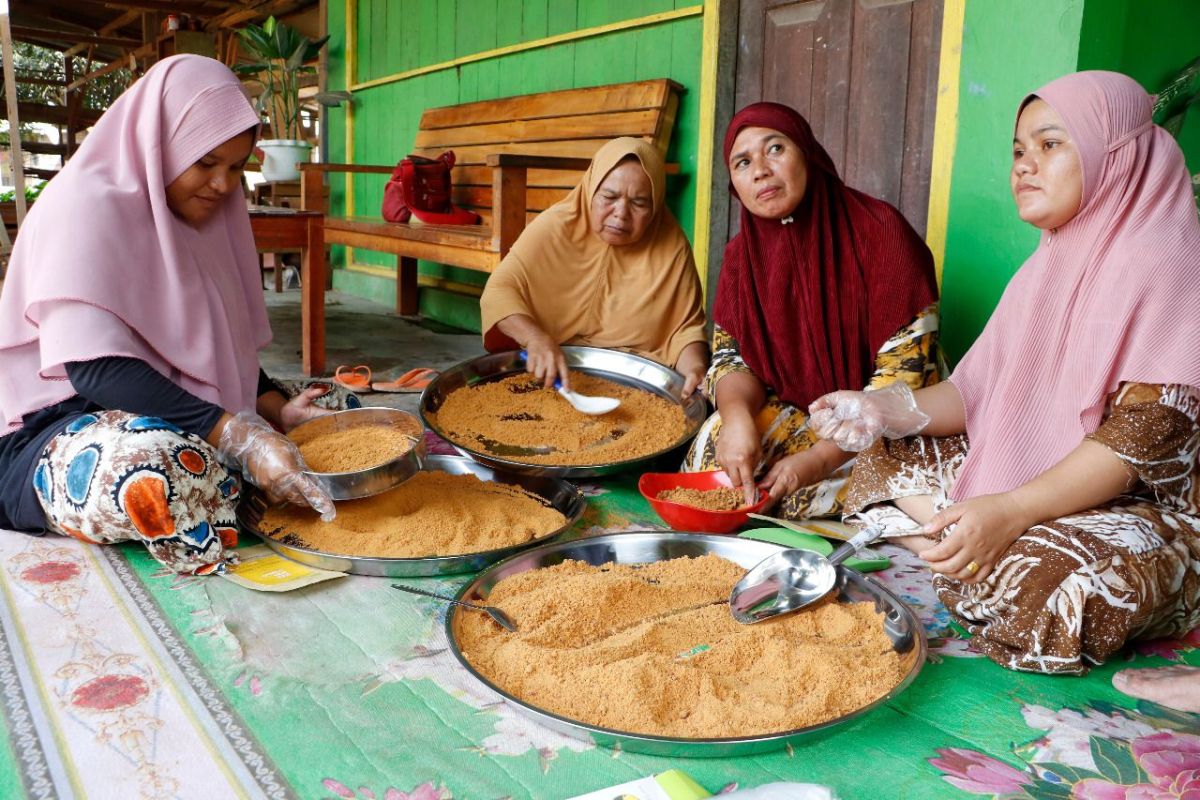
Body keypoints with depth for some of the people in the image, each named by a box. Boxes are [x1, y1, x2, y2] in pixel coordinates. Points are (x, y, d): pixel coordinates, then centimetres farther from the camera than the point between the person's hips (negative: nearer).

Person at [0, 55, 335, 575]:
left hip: (172, 417, 8)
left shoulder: (198, 217, 11)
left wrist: (277, 410, -9)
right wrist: (238, 437, -35)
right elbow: (96, 367, -26)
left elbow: (222, 347, 12)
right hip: (60, 428, -8)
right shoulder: (86, 205, -14)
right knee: (165, 471, -40)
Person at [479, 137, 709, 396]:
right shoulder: (554, 228, -8)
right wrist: (536, 339, -26)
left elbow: (686, 327, 1)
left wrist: (695, 368, -20)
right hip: (551, 377, 0)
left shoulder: (671, 243, -5)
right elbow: (498, 291, -8)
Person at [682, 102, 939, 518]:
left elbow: (903, 375, -19)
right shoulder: (743, 251, -1)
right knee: (714, 444, -21)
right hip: (790, 413, 4)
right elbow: (732, 356, 0)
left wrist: (820, 459, -28)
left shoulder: (880, 233, -17)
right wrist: (737, 416, -25)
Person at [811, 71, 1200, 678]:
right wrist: (887, 412, -11)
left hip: (1143, 506, -8)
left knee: (1042, 579, -38)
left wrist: (1011, 511, -34)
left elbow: (1146, 429, -24)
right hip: (1032, 476, 8)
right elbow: (981, 390, 8)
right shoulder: (1050, 265, 12)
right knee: (886, 461, 3)